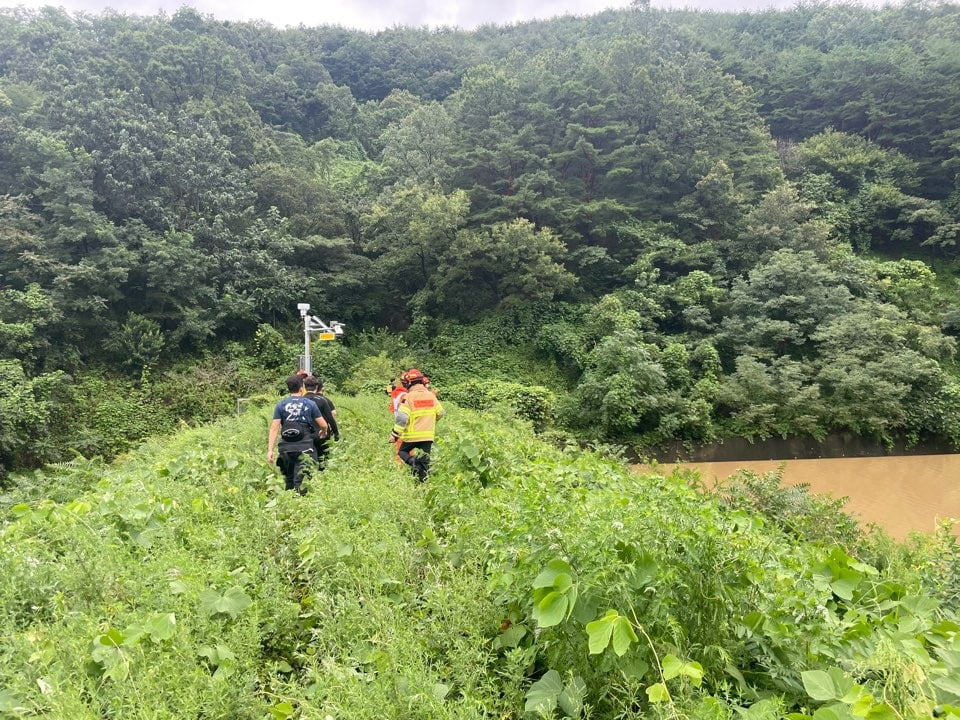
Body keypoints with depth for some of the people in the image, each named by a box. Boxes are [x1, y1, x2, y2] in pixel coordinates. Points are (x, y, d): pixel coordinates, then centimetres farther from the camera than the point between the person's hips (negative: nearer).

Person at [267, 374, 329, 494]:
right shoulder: (310, 404, 1)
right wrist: (323, 433, 25)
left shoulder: (280, 405, 4)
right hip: (305, 448, -2)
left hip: (286, 448, 2)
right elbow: (323, 425, 2)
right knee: (301, 482, -3)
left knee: (288, 481, 16)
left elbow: (274, 428, -2)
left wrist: (270, 450, -2)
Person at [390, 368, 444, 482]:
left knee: (402, 452, 17)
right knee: (425, 460, 10)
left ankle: (412, 460, -12)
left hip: (412, 435, -4)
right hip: (428, 435, 4)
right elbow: (440, 413, 15)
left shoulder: (408, 397, -12)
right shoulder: (431, 395, 5)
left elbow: (401, 418, -17)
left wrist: (395, 435, -11)